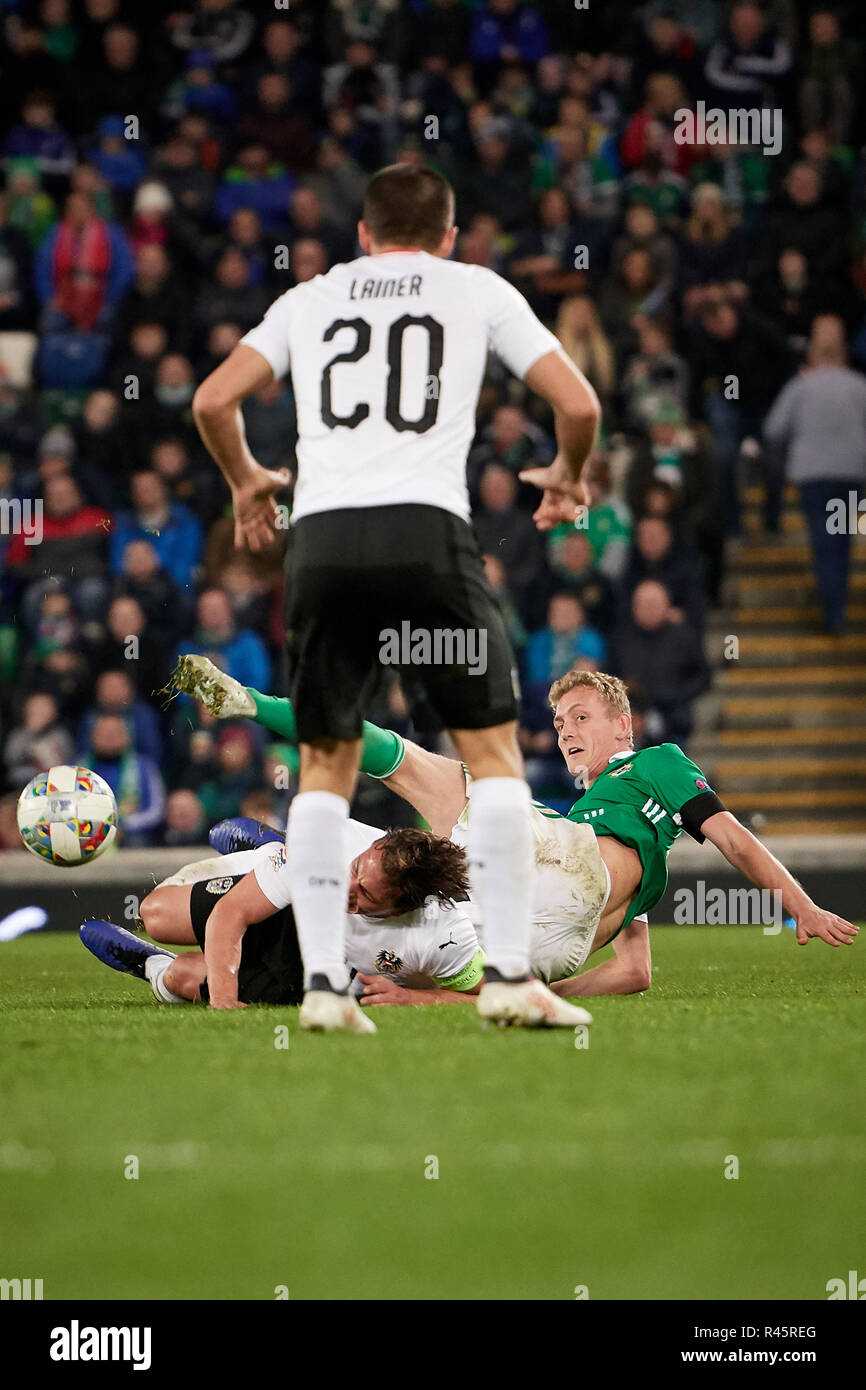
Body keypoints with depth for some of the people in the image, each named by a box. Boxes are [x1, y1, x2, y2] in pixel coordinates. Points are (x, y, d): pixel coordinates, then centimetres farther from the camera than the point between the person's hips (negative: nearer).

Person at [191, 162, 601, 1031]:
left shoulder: (310, 299, 20)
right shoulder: (477, 290, 16)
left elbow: (213, 401, 13)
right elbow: (577, 403, 10)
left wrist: (246, 480, 32)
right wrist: (566, 473, 31)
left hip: (322, 535, 2)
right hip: (427, 529, -2)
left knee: (324, 764, 12)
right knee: (492, 751, 6)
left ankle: (322, 982, 4)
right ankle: (509, 974, -2)